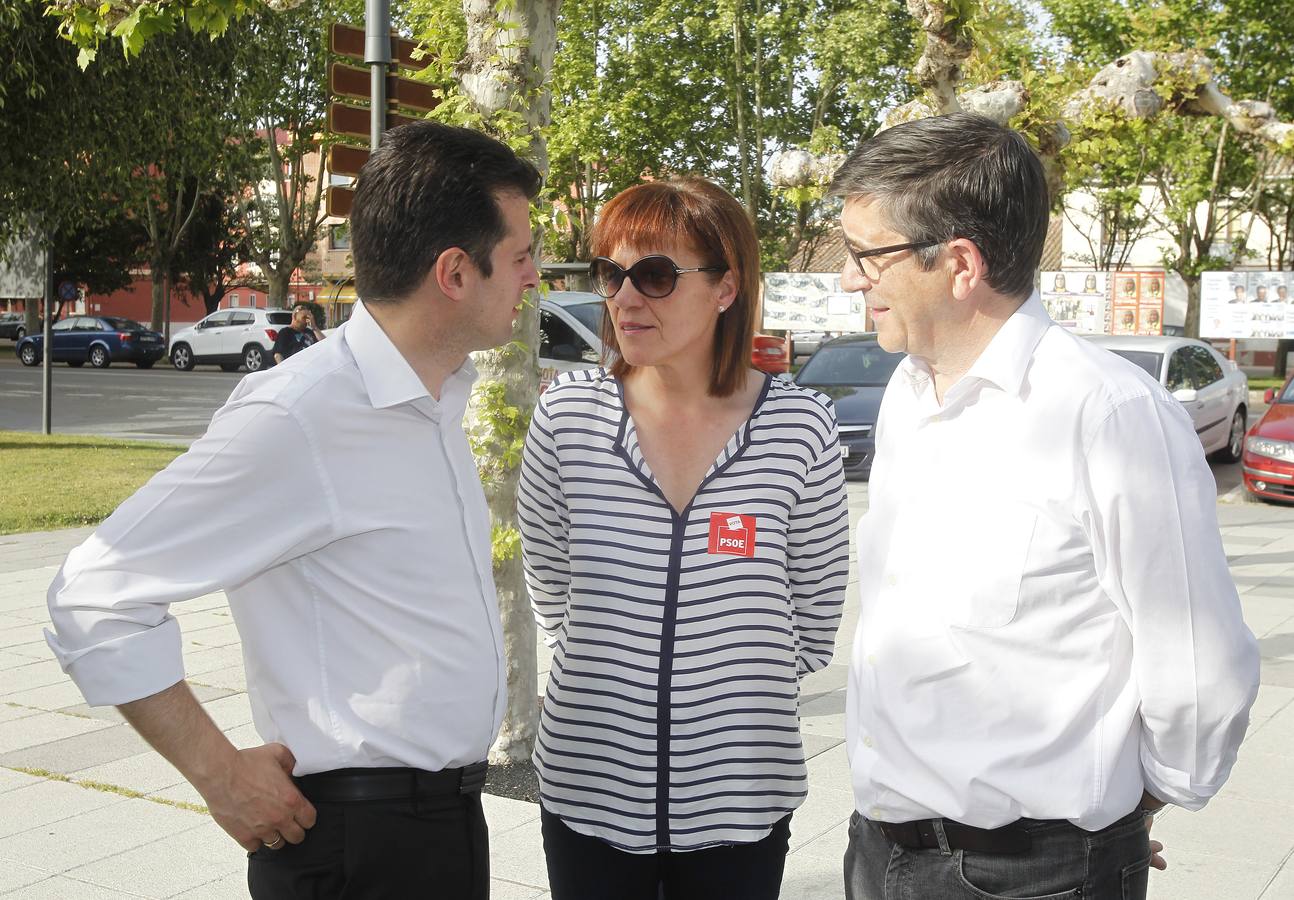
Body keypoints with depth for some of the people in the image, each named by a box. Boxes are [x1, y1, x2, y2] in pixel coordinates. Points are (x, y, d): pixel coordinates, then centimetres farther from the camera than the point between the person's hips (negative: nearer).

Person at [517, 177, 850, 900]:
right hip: (589, 791, 1)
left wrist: (744, 696, 9)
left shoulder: (801, 426, -9)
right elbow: (549, 590, 7)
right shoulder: (568, 415, -7)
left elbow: (815, 607, 3)